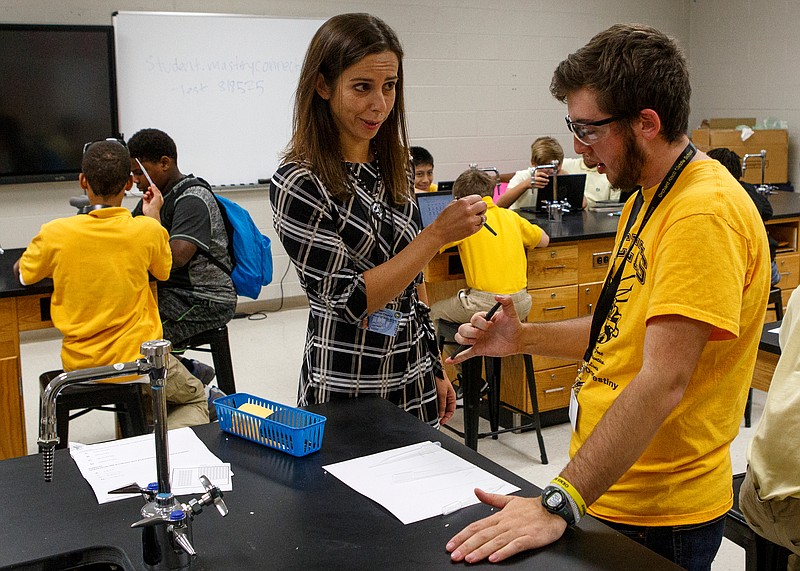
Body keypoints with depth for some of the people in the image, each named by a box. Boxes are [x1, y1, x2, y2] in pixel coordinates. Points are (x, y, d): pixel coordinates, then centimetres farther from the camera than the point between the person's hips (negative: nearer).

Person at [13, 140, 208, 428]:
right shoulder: (148, 230, -14)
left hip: (78, 366, 4)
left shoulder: (55, 233, -12)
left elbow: (24, 274, 9)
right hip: (137, 362, -3)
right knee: (196, 399, 20)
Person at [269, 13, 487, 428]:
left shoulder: (395, 167, 4)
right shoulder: (298, 184, -17)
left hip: (414, 378, 6)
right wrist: (439, 234, -22)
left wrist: (434, 369, 14)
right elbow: (350, 300, -20)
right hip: (345, 384, -6)